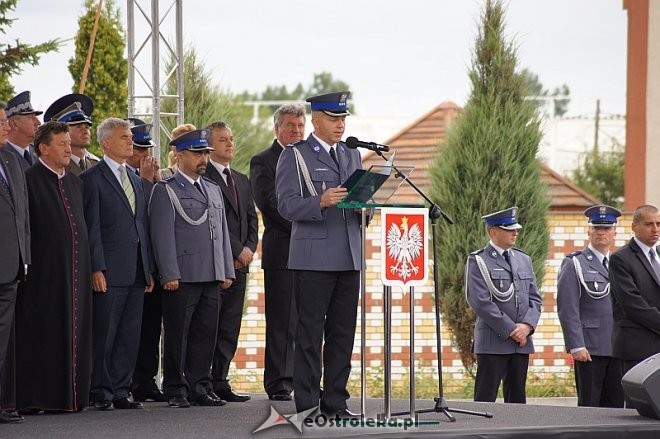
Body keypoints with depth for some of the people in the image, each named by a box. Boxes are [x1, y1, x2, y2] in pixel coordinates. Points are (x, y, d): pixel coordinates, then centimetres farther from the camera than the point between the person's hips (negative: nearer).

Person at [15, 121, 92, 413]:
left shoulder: (75, 182, 17)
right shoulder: (29, 180, -7)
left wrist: (89, 267, 15)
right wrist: (24, 265, -15)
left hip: (75, 272, 7)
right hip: (44, 273, -7)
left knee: (73, 332, 7)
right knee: (42, 334, -5)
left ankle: (69, 395, 11)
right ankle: (36, 397, -3)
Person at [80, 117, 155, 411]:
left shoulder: (135, 179, 18)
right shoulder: (92, 178, -4)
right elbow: (92, 228, -9)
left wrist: (149, 269, 14)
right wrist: (96, 269, -15)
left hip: (136, 272, 7)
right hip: (109, 272, -7)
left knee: (130, 336, 6)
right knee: (104, 335, -3)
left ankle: (120, 391, 11)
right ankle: (101, 394, 3)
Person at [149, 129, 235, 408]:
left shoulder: (213, 189, 19)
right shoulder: (165, 191, -2)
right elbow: (163, 236, -9)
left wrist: (227, 270, 15)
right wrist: (169, 275, -15)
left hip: (211, 279, 6)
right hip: (182, 278, -6)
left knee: (206, 334, 7)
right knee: (178, 336, -1)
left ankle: (199, 387, 14)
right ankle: (176, 390, 5)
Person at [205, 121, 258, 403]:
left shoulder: (242, 181, 21)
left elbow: (251, 219, 19)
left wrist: (249, 248, 1)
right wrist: (237, 251, -13)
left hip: (239, 264, 7)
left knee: (229, 327, 6)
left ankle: (219, 382, 9)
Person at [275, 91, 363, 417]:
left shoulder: (352, 155, 19)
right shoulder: (295, 155, -1)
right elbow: (287, 206, -10)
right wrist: (321, 202, -27)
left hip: (349, 256, 6)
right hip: (313, 259, -6)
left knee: (343, 333, 7)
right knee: (310, 334, -4)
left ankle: (335, 402, 13)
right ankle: (307, 404, -2)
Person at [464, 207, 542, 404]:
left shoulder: (523, 259, 16)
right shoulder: (478, 261, -4)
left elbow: (535, 298, 13)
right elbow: (481, 302, -12)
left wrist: (527, 326, -6)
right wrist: (510, 330, -15)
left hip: (522, 342, 6)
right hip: (493, 342, -6)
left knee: (517, 400, 7)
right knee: (485, 399, -6)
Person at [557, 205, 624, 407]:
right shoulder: (574, 264, 0)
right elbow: (568, 309, -7)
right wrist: (577, 346, -14)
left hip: (618, 348, 5)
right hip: (589, 348, -5)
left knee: (616, 405, 4)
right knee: (589, 405, -4)